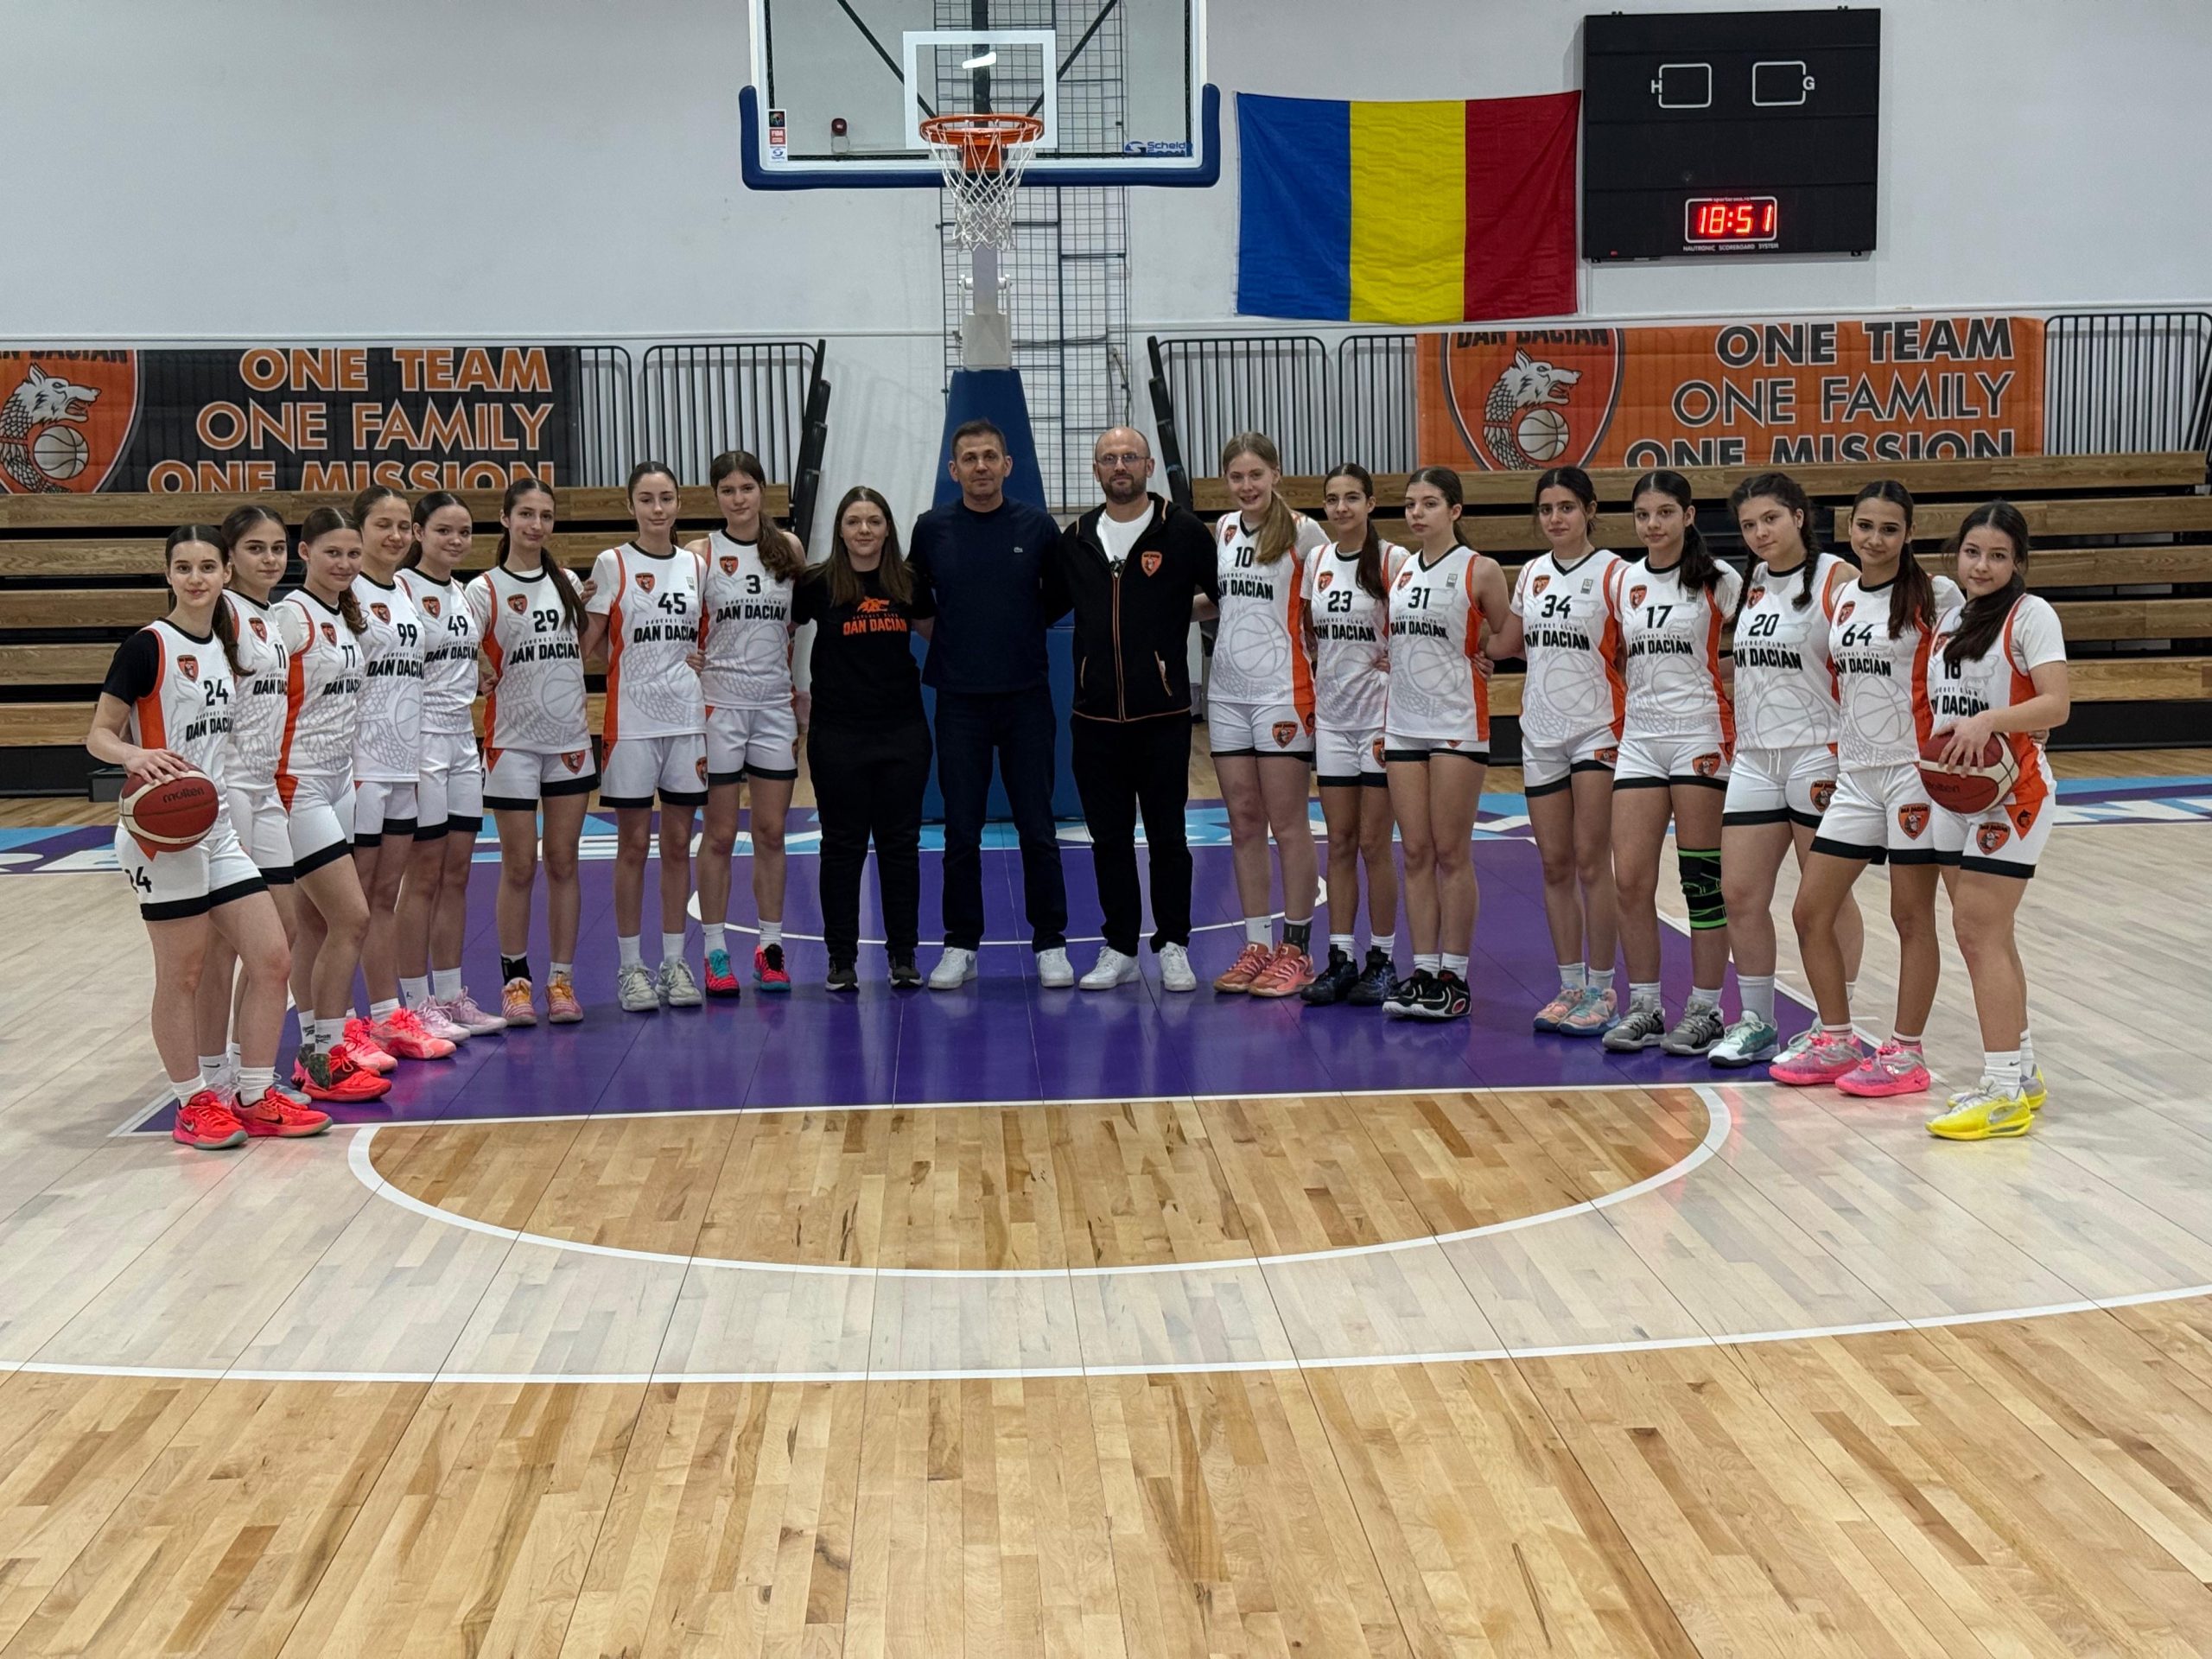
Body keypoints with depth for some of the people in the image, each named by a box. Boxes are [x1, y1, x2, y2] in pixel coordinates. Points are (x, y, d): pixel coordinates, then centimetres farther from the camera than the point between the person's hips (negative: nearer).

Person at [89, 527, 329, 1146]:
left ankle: (256, 1098, 14)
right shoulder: (147, 647, -9)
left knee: (271, 958, 4)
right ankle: (193, 1105, 14)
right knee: (181, 974, 1)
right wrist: (134, 755, -30)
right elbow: (99, 734, -10)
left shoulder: (224, 645, 12)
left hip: (218, 828, 7)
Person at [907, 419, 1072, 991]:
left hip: (1026, 697, 0)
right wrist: (948, 633, 5)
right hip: (959, 701, 1)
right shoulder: (932, 529, 1)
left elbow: (1060, 599, 11)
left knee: (1037, 828, 3)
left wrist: (1020, 626, 4)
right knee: (960, 830, 5)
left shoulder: (1038, 526, 0)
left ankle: (1050, 944, 13)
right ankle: (960, 945, 16)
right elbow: (915, 598, 14)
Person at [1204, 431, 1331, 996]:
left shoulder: (1302, 531, -7)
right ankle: (1257, 946, 14)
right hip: (1227, 689, 6)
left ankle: (1296, 951, 5)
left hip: (1282, 688, -6)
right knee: (1243, 822, 7)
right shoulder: (1224, 529, 11)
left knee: (1287, 822, -2)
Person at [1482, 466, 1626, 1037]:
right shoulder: (1531, 573, 11)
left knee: (1590, 861, -5)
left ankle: (1601, 992, 3)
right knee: (1555, 866, 7)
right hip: (1540, 733, 5)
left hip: (1596, 729, -5)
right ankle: (1570, 986, 16)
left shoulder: (1612, 572, -6)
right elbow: (1507, 643, 19)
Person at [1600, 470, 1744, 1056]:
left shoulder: (1718, 580, -4)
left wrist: (1717, 672, -11)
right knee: (1630, 879, 0)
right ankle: (1644, 1006, 12)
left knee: (1703, 880, 0)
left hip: (1701, 737, -4)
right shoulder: (1623, 580, 10)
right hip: (1640, 738, 5)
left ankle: (1705, 1011, 10)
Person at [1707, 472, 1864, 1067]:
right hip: (1754, 757, 6)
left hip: (1819, 756, -6)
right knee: (1739, 893, 4)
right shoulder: (1753, 582, 12)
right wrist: (1734, 741, 15)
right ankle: (1755, 1023, 17)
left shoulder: (1838, 578, -9)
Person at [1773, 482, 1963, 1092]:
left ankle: (1905, 1053, 11)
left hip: (1914, 772, -6)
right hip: (1855, 774, 6)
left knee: (1912, 915, 1)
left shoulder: (1935, 595, -7)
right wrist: (1836, 756, 15)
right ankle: (1836, 1041, 19)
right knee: (1810, 911, 5)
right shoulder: (1842, 597, 11)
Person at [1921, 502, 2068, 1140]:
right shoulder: (1950, 620, 14)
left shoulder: (2030, 615, -8)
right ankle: (2019, 1074, 22)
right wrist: (1935, 751, 8)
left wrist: (1990, 720, -32)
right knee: (1981, 935, 11)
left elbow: (2056, 703, -19)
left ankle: (2005, 1092, -7)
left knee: (1980, 931, -11)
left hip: (2011, 793, -8)